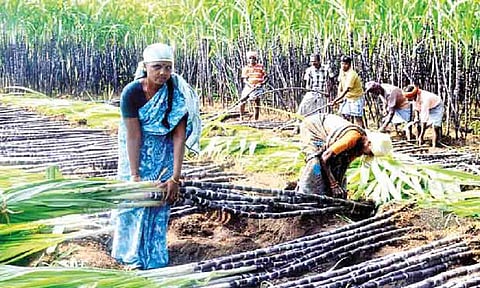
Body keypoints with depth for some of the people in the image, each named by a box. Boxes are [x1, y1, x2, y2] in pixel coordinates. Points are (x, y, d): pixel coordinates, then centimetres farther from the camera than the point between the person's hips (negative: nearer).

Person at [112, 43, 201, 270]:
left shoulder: (178, 93, -23)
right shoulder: (132, 92, -25)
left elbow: (179, 136, -22)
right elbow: (133, 135, -23)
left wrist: (175, 177, -24)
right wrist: (134, 175, -24)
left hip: (163, 150, 0)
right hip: (137, 149, 0)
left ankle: (154, 258, 9)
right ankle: (133, 255, 17)